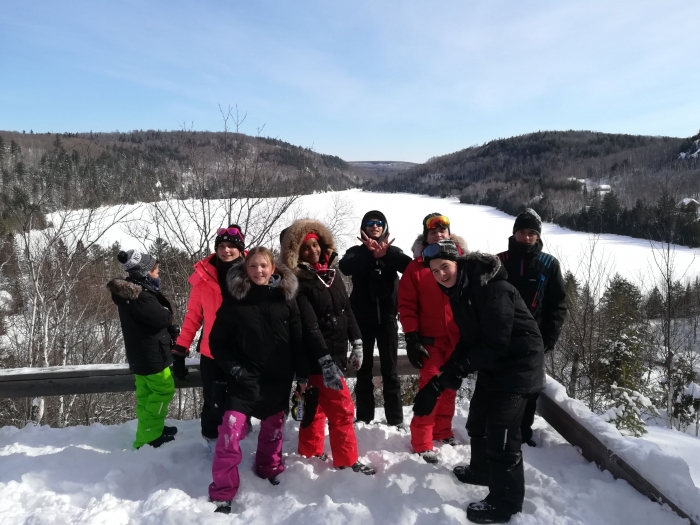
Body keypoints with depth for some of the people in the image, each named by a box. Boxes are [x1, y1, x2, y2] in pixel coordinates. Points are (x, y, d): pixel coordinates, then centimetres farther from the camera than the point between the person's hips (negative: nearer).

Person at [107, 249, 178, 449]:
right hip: (152, 354, -10)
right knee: (164, 390, 2)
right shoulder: (141, 296, -25)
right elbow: (163, 318, -24)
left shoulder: (129, 293, 8)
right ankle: (148, 437, 7)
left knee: (145, 393, 18)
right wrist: (166, 311, -1)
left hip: (139, 354, 10)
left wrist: (170, 330, 3)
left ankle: (150, 430, 32)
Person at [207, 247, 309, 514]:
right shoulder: (234, 299, -5)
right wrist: (233, 367, -10)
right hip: (245, 378, -2)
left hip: (278, 379, 2)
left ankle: (270, 468, 44)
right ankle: (222, 494, 4)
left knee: (273, 427, 17)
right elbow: (217, 341, 1)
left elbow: (298, 339, 4)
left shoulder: (286, 297, 0)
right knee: (231, 430, -11)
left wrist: (302, 374, 4)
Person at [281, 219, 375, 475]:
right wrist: (326, 362, -29)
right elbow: (309, 326, -23)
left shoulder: (332, 273, 7)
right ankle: (347, 461, 14)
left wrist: (357, 343, 9)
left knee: (317, 406, 20)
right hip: (318, 357, -7)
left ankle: (310, 453, 35)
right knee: (342, 409, -2)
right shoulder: (299, 282, -15)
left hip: (336, 352, 7)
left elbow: (347, 310, 13)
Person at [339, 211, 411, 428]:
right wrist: (371, 254, -30)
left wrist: (385, 253, -28)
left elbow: (408, 264, -13)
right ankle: (364, 418, 15)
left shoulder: (392, 251, 8)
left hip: (386, 316, 0)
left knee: (389, 369, 5)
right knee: (364, 369, 6)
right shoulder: (356, 252, 6)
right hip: (362, 318, 0)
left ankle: (395, 419, 11)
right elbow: (345, 266, -17)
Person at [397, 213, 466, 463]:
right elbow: (407, 305, -6)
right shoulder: (416, 266, -4)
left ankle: (443, 430, 32)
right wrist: (411, 338, -11)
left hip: (458, 338, 3)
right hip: (430, 339, -3)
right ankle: (422, 442, 9)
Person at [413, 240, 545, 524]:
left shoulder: (492, 288, -26)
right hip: (492, 363, 10)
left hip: (518, 364, -9)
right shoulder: (459, 290, 3)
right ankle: (482, 469, 45)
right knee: (478, 421, 22)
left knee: (500, 432, -7)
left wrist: (455, 371, -24)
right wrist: (443, 377, -4)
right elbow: (469, 338, 5)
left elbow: (496, 343, -27)